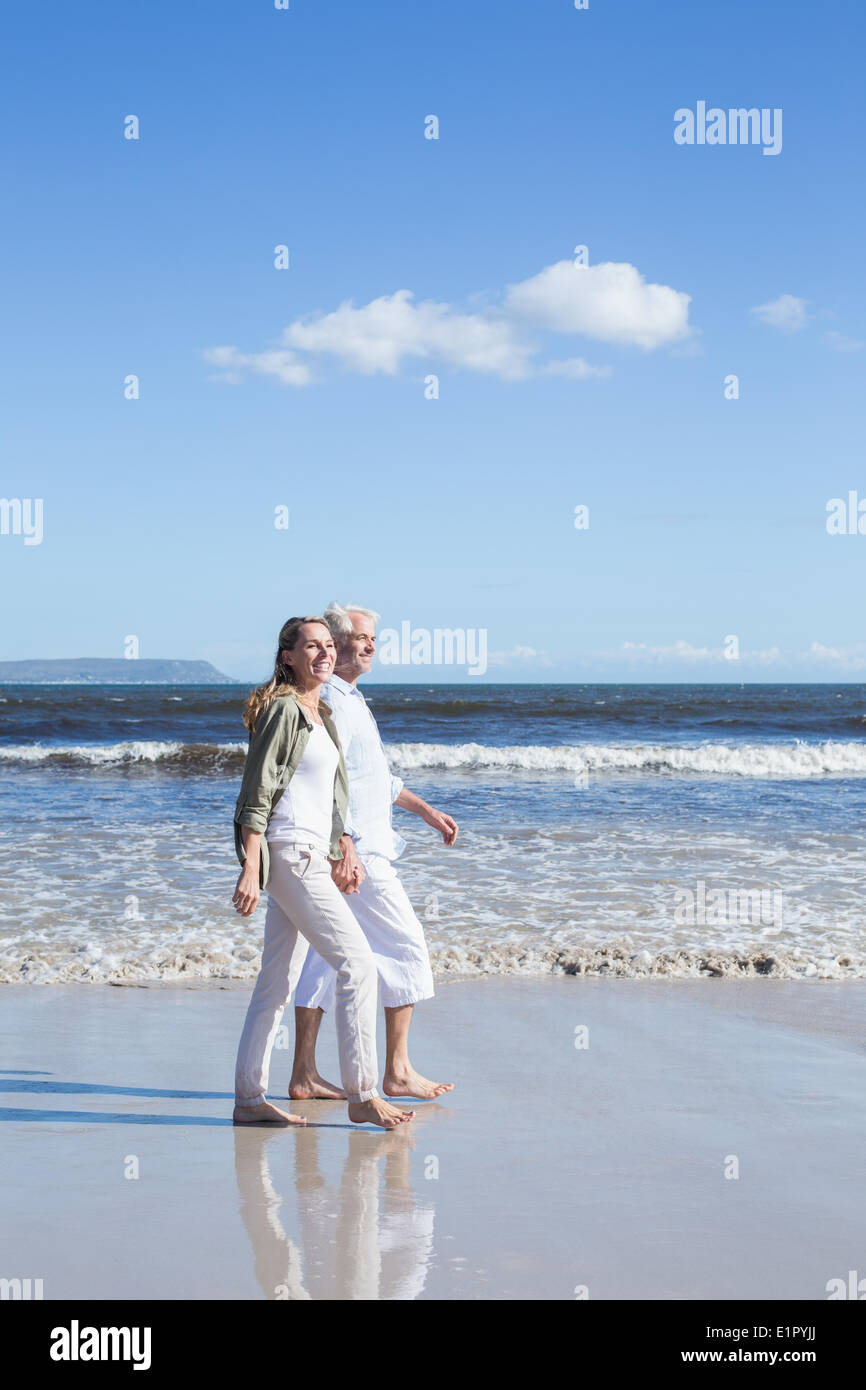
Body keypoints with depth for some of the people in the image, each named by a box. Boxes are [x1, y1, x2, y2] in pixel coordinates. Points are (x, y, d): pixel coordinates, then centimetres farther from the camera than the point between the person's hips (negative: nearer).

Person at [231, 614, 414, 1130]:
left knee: (278, 980, 9)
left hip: (310, 855, 9)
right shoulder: (283, 710, -10)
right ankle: (362, 1094, -6)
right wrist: (250, 870, -18)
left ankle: (250, 1098, 12)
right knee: (358, 962, -10)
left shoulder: (321, 715, 18)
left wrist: (342, 848, 23)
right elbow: (256, 794, -14)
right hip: (289, 854, -9)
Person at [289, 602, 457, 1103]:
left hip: (355, 847, 10)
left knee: (325, 956, 8)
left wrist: (426, 809, 28)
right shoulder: (330, 701, -14)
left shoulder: (351, 699, 19)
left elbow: (374, 776, 29)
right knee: (407, 944, -3)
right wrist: (346, 849, -29)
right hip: (355, 850, -10)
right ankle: (398, 1071, 1)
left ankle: (304, 1075, 11)